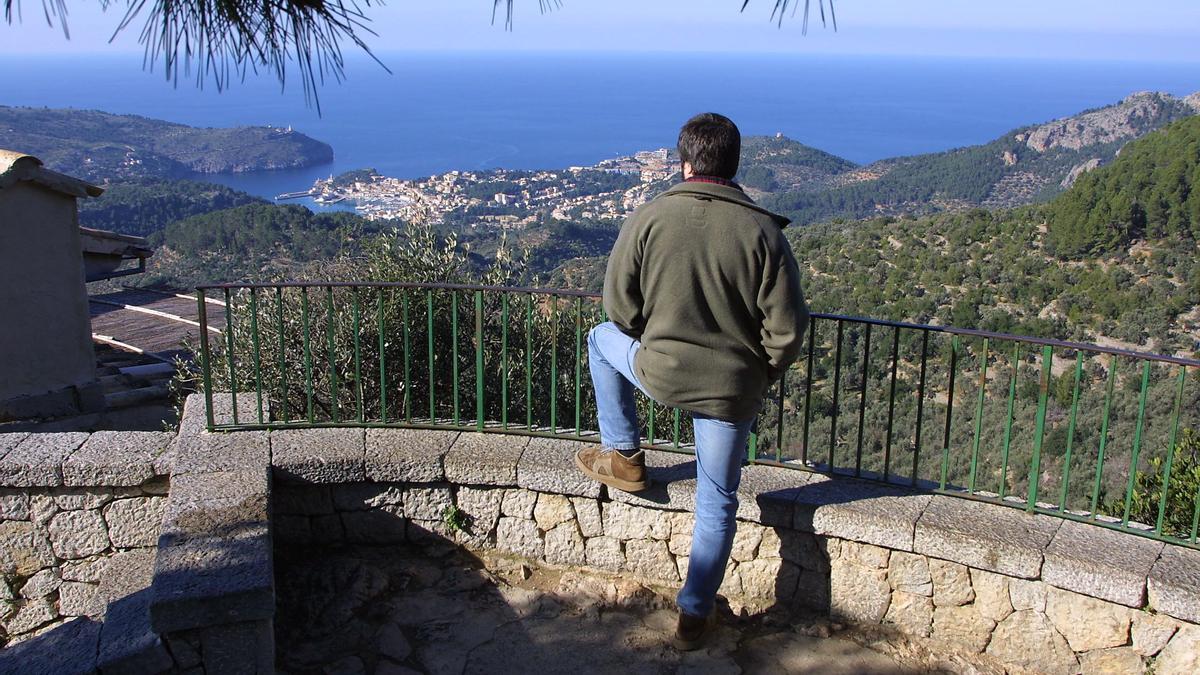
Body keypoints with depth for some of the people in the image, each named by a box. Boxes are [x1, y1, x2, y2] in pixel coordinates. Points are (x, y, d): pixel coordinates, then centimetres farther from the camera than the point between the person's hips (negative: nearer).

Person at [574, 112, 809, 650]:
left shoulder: (648, 218, -11)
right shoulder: (762, 230, -12)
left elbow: (620, 307, -4)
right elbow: (787, 327, -11)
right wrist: (764, 373, 9)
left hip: (658, 374, 0)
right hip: (733, 389, 0)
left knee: (601, 338, 31)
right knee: (717, 501, 18)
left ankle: (623, 456, 33)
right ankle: (694, 616, 26)